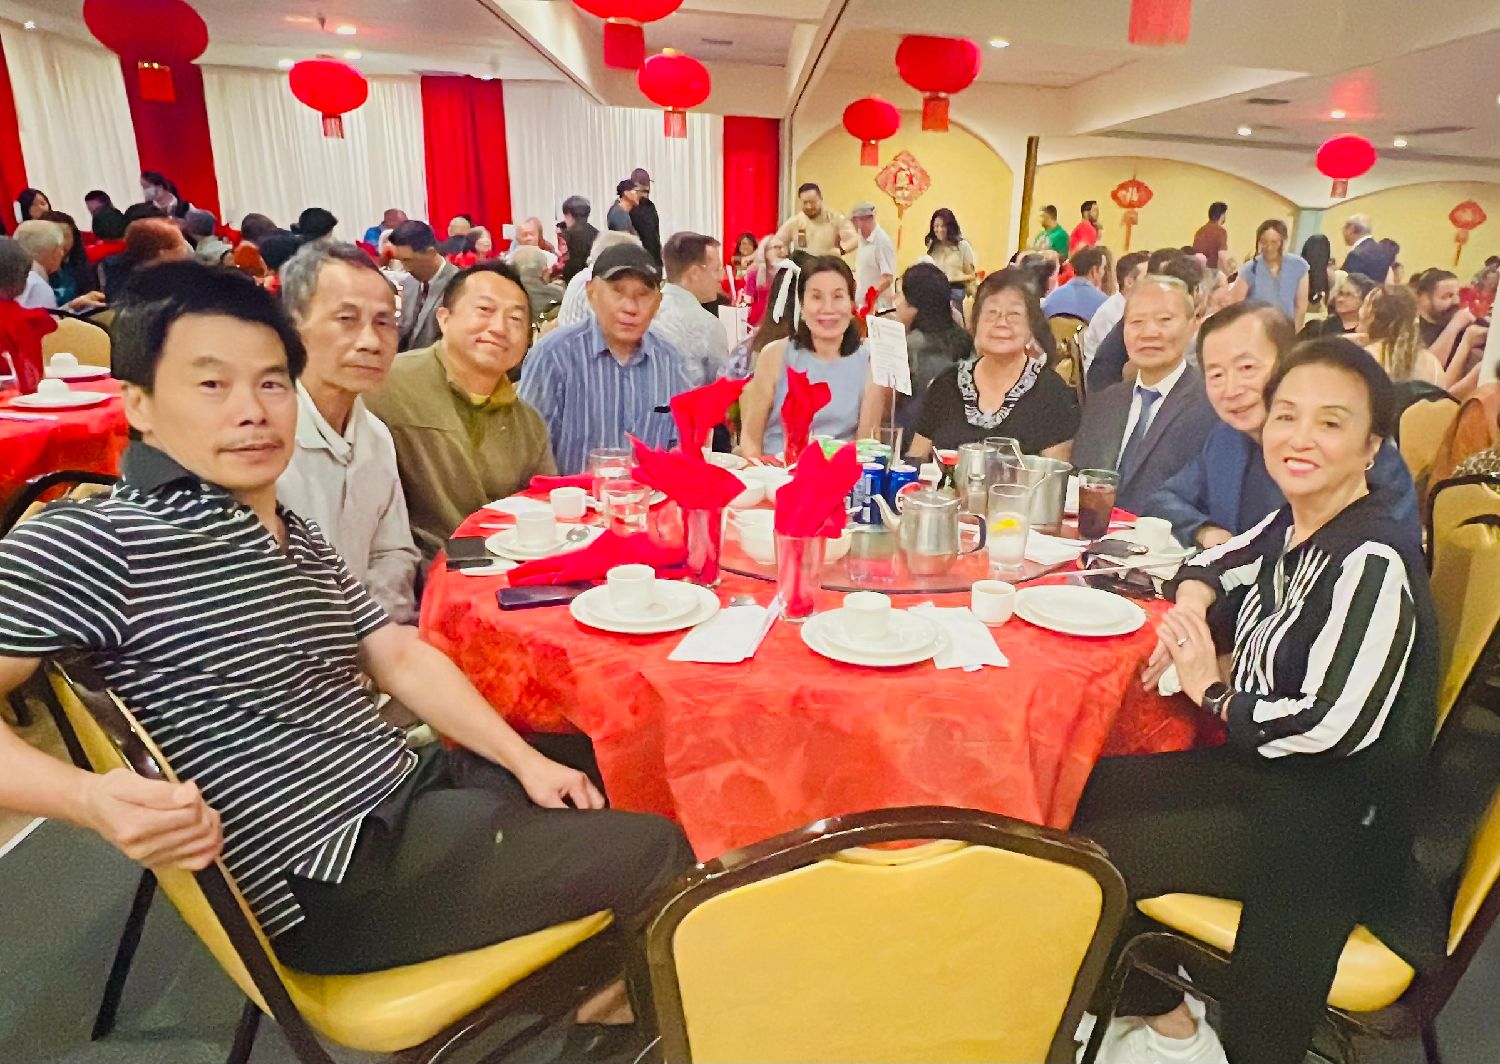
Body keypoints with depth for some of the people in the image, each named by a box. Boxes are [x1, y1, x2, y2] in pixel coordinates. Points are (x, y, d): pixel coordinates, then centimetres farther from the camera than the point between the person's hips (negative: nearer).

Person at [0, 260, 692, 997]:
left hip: (416, 787, 8)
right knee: (657, 852, -8)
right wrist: (91, 799, -32)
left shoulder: (297, 534, 11)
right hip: (335, 874, -8)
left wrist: (524, 760, 4)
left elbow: (403, 659, 11)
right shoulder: (100, 541, -15)